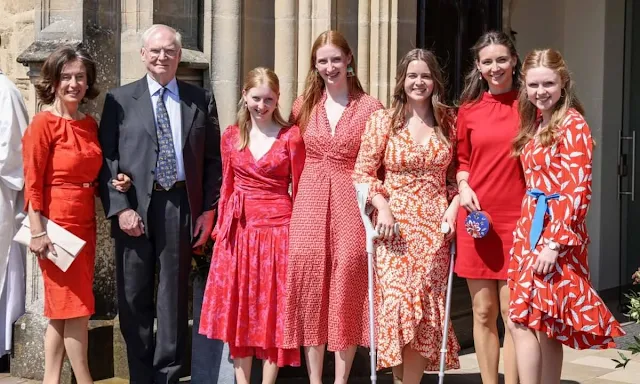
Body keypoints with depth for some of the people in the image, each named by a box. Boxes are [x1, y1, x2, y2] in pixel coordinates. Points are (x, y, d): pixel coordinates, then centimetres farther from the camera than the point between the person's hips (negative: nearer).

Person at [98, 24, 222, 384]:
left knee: (174, 296, 6)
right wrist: (120, 208, -9)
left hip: (181, 206, 0)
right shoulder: (120, 99, 6)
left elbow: (213, 158, 8)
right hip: (135, 208, 0)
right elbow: (108, 159, 1)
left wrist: (209, 210, 0)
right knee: (134, 299, 6)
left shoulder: (201, 99, 9)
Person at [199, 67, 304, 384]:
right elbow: (227, 186, 12)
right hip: (239, 230, 3)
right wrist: (221, 227, 7)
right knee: (239, 308, 6)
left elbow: (298, 190, -1)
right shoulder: (231, 136, 7)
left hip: (277, 228, -3)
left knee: (274, 308, 3)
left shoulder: (291, 137, -3)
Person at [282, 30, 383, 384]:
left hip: (350, 204, -2)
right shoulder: (304, 106, 10)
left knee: (347, 288, -1)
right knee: (309, 279, 1)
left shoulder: (370, 108, 0)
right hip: (310, 203, 3)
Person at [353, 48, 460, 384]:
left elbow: (458, 173, 12)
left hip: (435, 227, 2)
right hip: (395, 226, -1)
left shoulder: (449, 121, 7)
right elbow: (362, 173, 0)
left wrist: (454, 207, -2)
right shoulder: (383, 120, 1)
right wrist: (383, 207, -12)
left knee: (427, 310, 0)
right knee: (397, 303, -6)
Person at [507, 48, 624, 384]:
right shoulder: (534, 122, 13)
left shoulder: (573, 124, -11)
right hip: (530, 227, 8)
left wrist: (554, 243, -20)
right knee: (544, 324, 11)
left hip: (557, 230, -8)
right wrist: (528, 229, 11)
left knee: (524, 320, -8)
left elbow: (578, 190, -16)